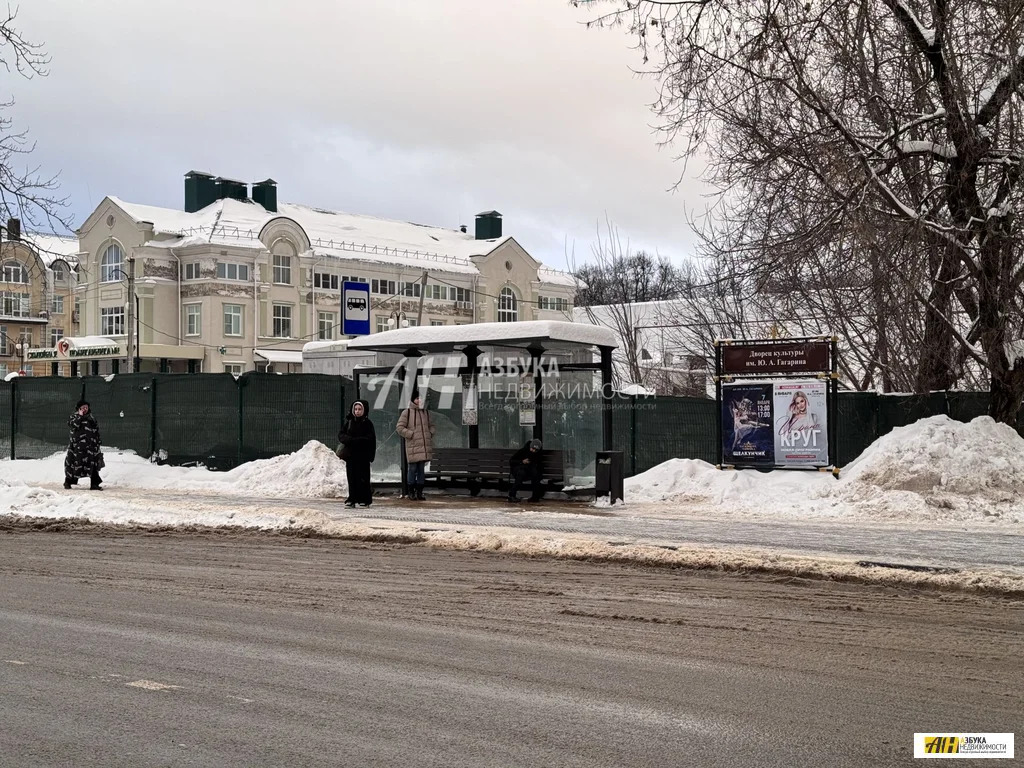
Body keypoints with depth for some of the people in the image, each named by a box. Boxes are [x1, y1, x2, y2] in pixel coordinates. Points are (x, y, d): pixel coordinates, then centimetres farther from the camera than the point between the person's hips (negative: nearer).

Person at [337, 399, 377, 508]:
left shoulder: (367, 423, 0)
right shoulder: (349, 422, 11)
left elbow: (370, 438, -7)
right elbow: (341, 435, 8)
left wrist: (354, 440, -15)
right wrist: (349, 440, -13)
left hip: (363, 455, -3)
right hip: (350, 454, 3)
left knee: (363, 478, -3)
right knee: (351, 478, 4)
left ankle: (364, 500, 3)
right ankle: (352, 499, 10)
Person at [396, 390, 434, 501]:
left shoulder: (425, 412, 15)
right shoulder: (407, 412, -3)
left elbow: (431, 425, 27)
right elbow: (399, 428, -6)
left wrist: (430, 434, 9)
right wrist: (411, 434, -12)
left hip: (425, 445, 5)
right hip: (413, 446, -5)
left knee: (421, 469, 8)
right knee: (413, 469, -3)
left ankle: (419, 492, 14)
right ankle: (411, 492, 6)